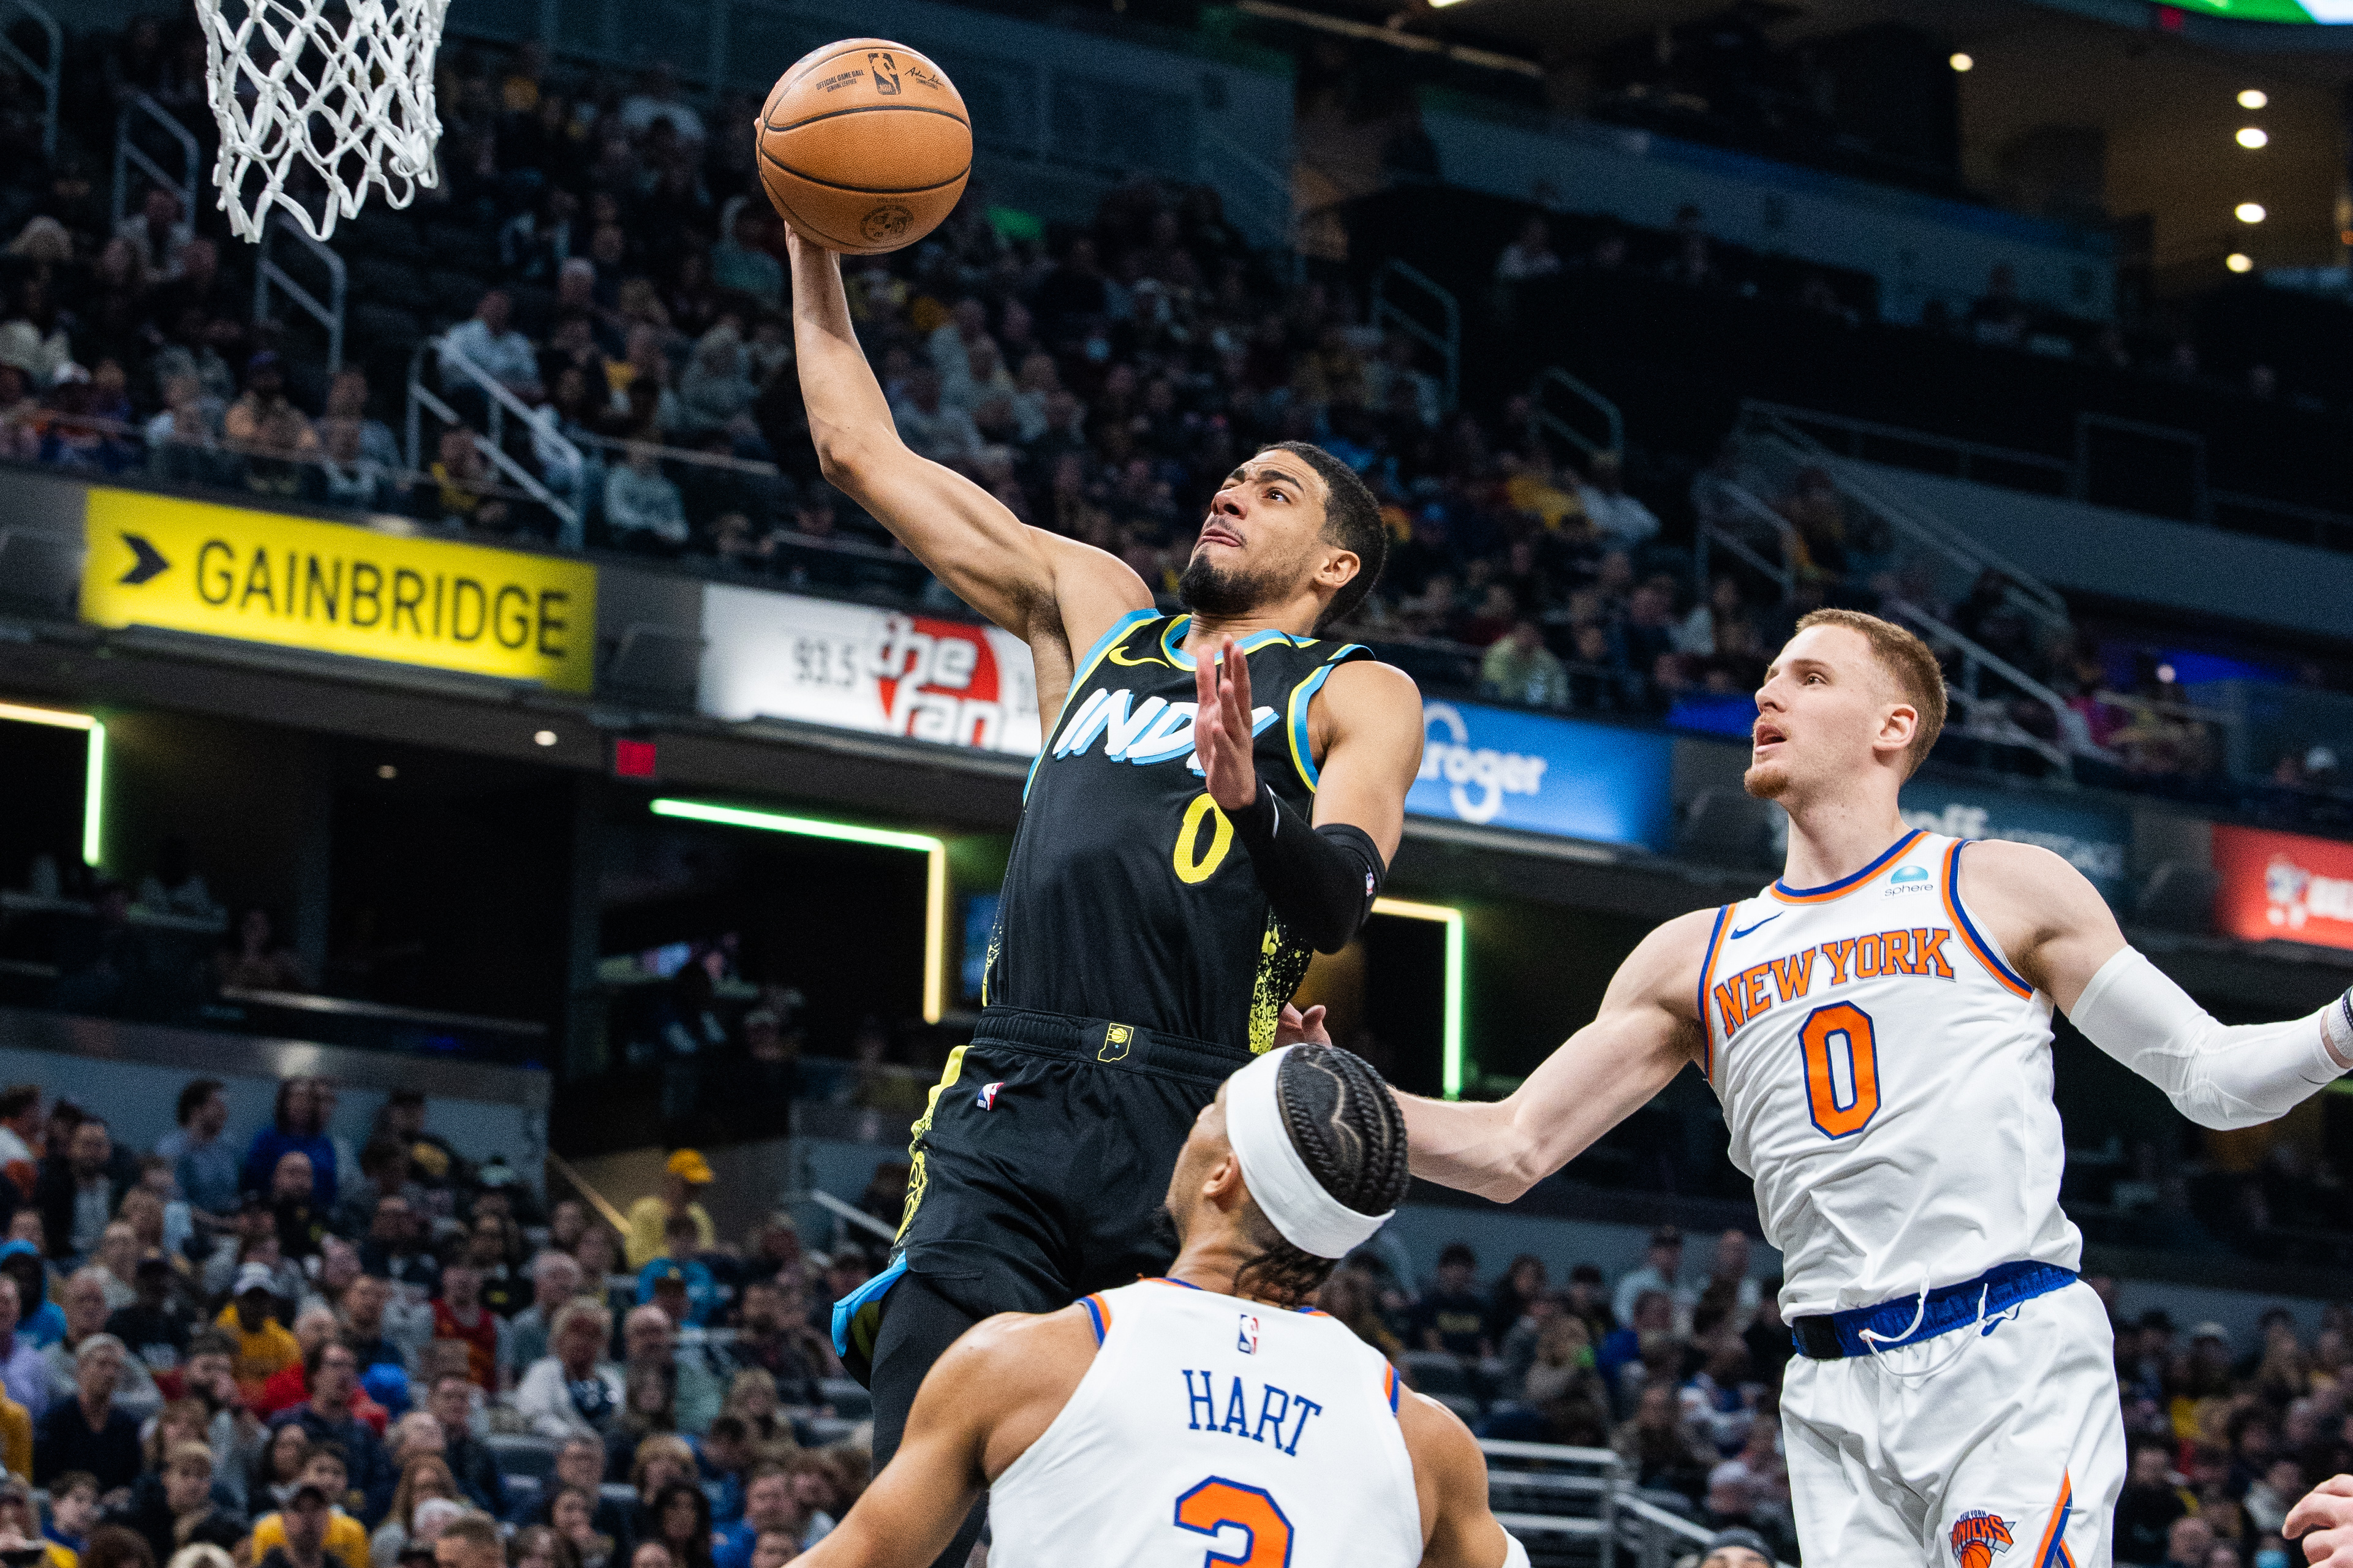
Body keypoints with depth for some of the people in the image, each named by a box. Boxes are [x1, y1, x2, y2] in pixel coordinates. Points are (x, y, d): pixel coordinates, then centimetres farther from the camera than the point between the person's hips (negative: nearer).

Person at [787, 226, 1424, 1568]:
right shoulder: (1096, 611, 24)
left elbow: (1342, 899, -8)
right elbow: (864, 452, 26)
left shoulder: (1359, 697, 11)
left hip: (1198, 1125, -3)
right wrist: (816, 247, 21)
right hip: (1012, 1101, 3)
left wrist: (1251, 801, -27)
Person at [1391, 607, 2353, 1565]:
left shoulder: (2004, 891, 8)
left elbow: (2207, 1073, 8)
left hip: (2014, 1356, -4)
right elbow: (1511, 1150, 16)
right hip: (1837, 1400, 4)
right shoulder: (1696, 957, 17)